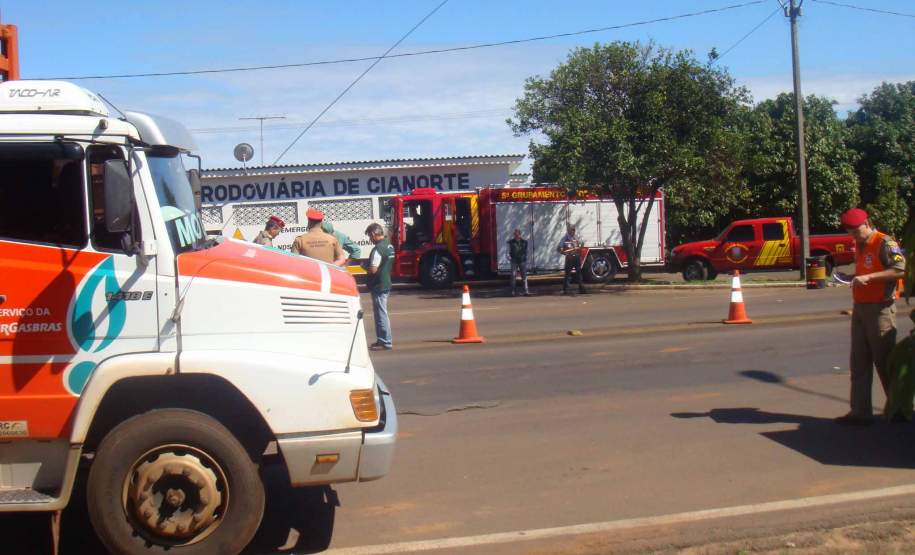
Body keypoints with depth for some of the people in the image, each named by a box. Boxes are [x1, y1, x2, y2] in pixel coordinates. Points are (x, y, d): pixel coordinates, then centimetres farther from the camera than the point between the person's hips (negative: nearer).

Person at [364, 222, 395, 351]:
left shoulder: (378, 249, -20)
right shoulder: (389, 246, 10)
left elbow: (373, 269, -24)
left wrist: (365, 267, -5)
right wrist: (369, 263, 13)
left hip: (378, 286, -10)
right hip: (386, 284, 10)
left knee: (381, 314, -4)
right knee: (379, 313, 17)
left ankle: (386, 342, 0)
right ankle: (381, 340, 23)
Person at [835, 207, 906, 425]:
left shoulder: (884, 243, -12)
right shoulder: (859, 246, 16)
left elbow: (901, 269, -24)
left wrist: (868, 277, -26)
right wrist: (857, 280, 9)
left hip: (880, 309, -9)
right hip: (860, 308, 9)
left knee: (885, 362, -2)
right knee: (859, 364, 7)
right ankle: (860, 411, 10)